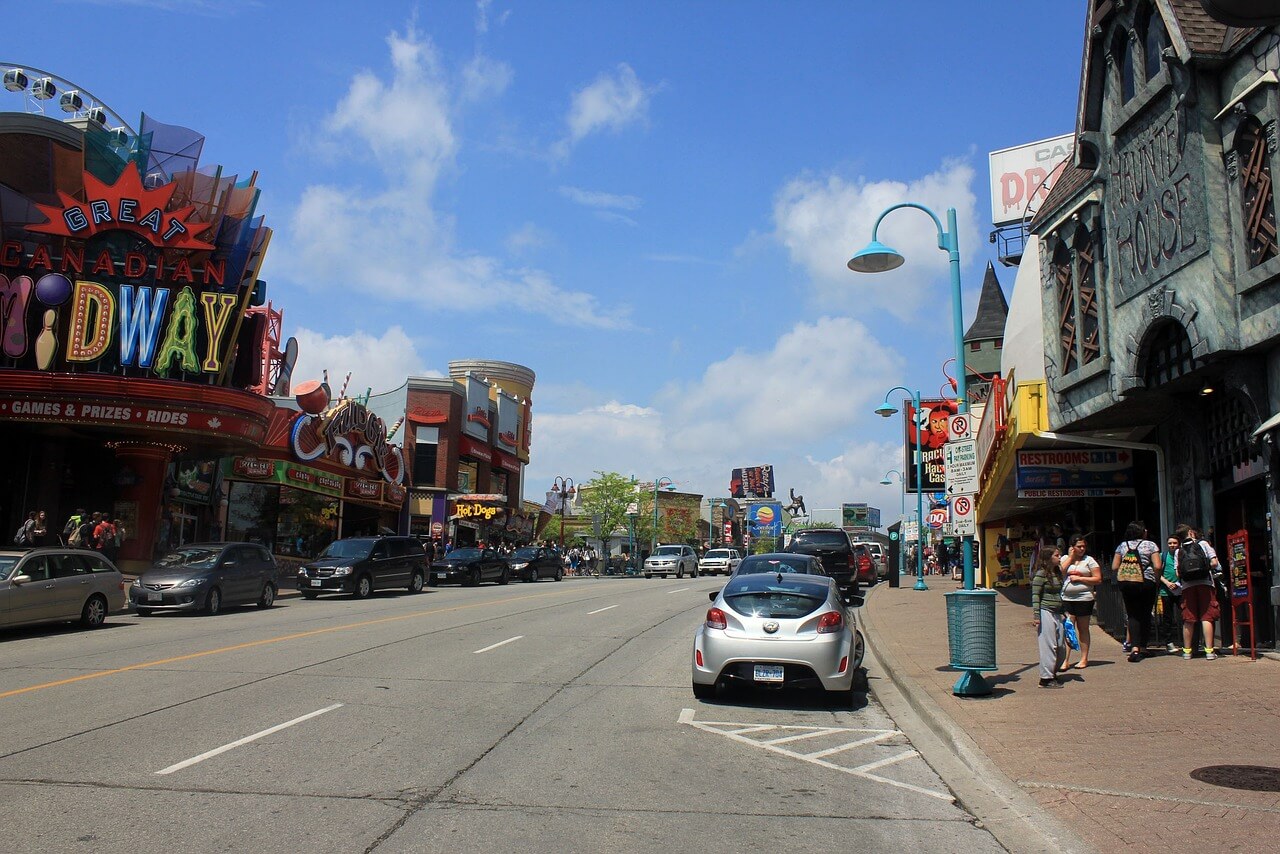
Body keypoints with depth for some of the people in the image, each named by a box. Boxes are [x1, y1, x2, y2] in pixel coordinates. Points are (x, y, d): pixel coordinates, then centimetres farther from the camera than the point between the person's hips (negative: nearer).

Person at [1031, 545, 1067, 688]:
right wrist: (1036, 616, -16)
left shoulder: (1057, 573, 13)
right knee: (1048, 646, -5)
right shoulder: (1041, 574, -11)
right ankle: (1046, 678, 2)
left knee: (1061, 646, 10)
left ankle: (1052, 672, 24)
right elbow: (1035, 596, -12)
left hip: (1057, 613, 8)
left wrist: (1063, 613, 20)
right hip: (1045, 612, -8)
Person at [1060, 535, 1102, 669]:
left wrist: (1079, 578, -11)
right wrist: (1071, 557, -4)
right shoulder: (1065, 558, 10)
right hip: (1066, 599, 2)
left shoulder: (1089, 560, 2)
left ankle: (1084, 659, 15)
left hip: (1084, 599, -2)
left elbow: (1098, 579, -4)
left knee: (1083, 629, 8)